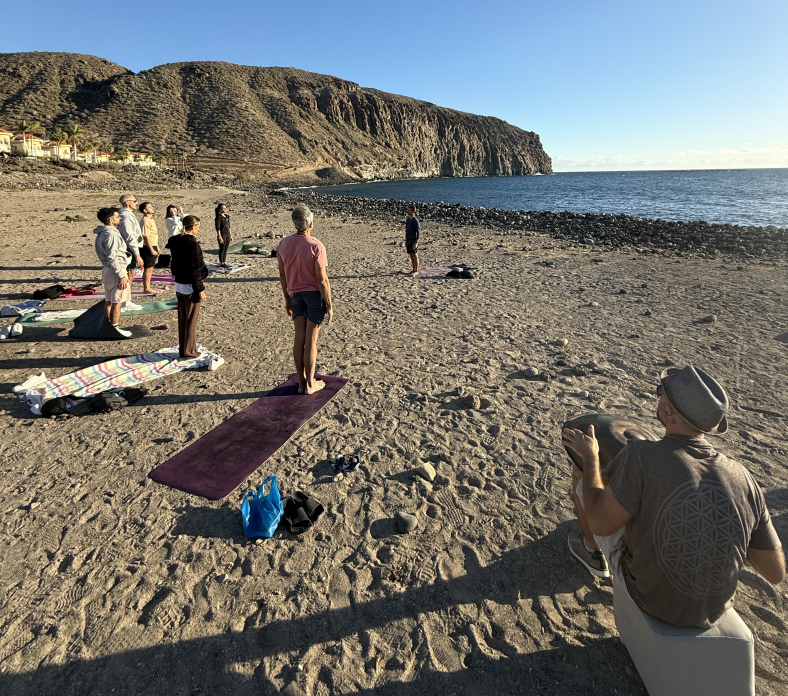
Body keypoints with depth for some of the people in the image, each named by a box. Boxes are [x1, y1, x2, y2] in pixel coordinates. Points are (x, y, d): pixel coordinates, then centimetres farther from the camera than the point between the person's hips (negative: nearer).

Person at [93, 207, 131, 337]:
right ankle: (114, 329, 3)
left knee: (108, 301, 16)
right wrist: (122, 276, -21)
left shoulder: (102, 233, 14)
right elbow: (112, 258, -22)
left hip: (107, 270, 10)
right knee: (117, 302, -3)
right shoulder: (110, 235, -18)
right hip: (115, 270, -10)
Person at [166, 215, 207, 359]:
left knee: (182, 319, 15)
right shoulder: (192, 244, -18)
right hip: (191, 287, -8)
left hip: (179, 285, 8)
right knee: (191, 320, 2)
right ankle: (190, 351, 10)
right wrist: (200, 289, -15)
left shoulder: (176, 242, 6)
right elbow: (195, 269, -19)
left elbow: (174, 264, 13)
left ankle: (182, 349, 25)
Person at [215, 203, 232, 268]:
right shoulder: (218, 217, -11)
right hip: (222, 235, -7)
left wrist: (231, 235, 15)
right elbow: (218, 228, -14)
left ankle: (224, 262, 19)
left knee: (226, 249, 11)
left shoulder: (227, 216, 11)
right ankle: (221, 263, 9)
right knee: (222, 249, 1)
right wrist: (219, 237, -18)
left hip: (227, 234, 7)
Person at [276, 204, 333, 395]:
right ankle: (310, 384, 18)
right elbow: (322, 280, -18)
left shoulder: (283, 244, -2)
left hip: (295, 295, 5)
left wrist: (287, 299, 17)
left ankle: (301, 382, 23)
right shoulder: (316, 246, -19)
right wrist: (329, 305, -9)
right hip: (314, 294, -5)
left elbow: (282, 275, 6)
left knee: (299, 338, 13)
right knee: (311, 341, 5)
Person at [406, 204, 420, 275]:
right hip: (408, 240, 7)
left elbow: (418, 232, -14)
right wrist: (406, 241, 18)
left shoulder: (415, 220, -12)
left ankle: (416, 271, 3)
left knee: (415, 255, -3)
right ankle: (414, 269, 19)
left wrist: (416, 242, -20)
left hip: (414, 241, -7)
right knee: (411, 255, 11)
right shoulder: (407, 220, 12)